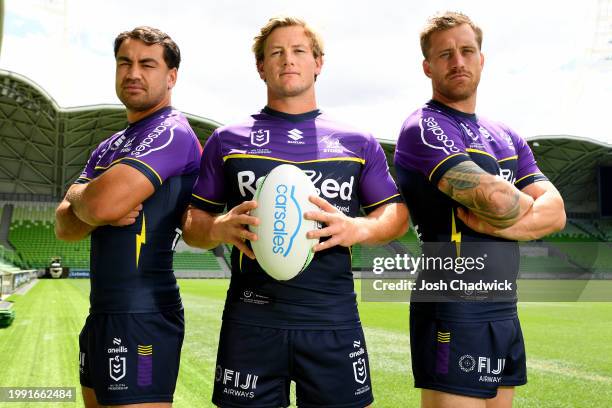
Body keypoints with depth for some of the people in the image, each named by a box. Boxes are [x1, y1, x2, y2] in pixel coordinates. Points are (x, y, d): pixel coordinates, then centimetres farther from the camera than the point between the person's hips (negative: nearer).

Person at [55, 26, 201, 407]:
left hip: (141, 316, -9)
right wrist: (101, 211, -12)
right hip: (102, 313, 9)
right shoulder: (108, 148, 17)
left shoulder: (172, 132, -12)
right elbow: (64, 226, 9)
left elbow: (103, 203, -24)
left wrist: (77, 195, -1)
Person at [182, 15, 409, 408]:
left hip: (334, 320, 1)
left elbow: (396, 213, 11)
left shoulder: (357, 142, 11)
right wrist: (220, 228, -12)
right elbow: (192, 222, 11)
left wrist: (358, 228, -11)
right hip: (251, 320, 0)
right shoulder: (227, 140, 10)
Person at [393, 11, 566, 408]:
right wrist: (526, 205, 0)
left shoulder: (507, 138, 16)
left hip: (506, 311, 7)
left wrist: (498, 226, -14)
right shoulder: (423, 128, -9)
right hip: (455, 311, -7)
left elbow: (555, 212, 5)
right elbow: (496, 198, -23)